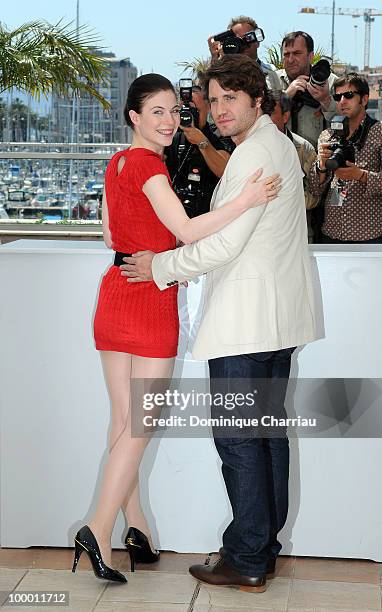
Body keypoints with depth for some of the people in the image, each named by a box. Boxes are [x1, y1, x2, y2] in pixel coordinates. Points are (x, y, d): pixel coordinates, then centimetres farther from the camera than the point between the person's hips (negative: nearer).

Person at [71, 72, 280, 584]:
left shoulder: (118, 162, 13)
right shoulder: (147, 164, -14)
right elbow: (188, 230, -25)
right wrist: (248, 199, -30)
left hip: (116, 290, 9)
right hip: (151, 298, -9)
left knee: (124, 420, 11)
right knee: (141, 423, -2)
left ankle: (135, 525, 20)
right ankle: (100, 531, -3)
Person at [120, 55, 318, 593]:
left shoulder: (255, 153, -16)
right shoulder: (280, 145, 17)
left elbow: (226, 242, -20)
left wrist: (162, 267, -7)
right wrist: (182, 267, 17)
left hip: (245, 318, -10)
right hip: (279, 316, 10)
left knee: (238, 438, -3)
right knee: (268, 429, 14)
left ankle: (247, 560, 4)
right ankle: (266, 545, 23)